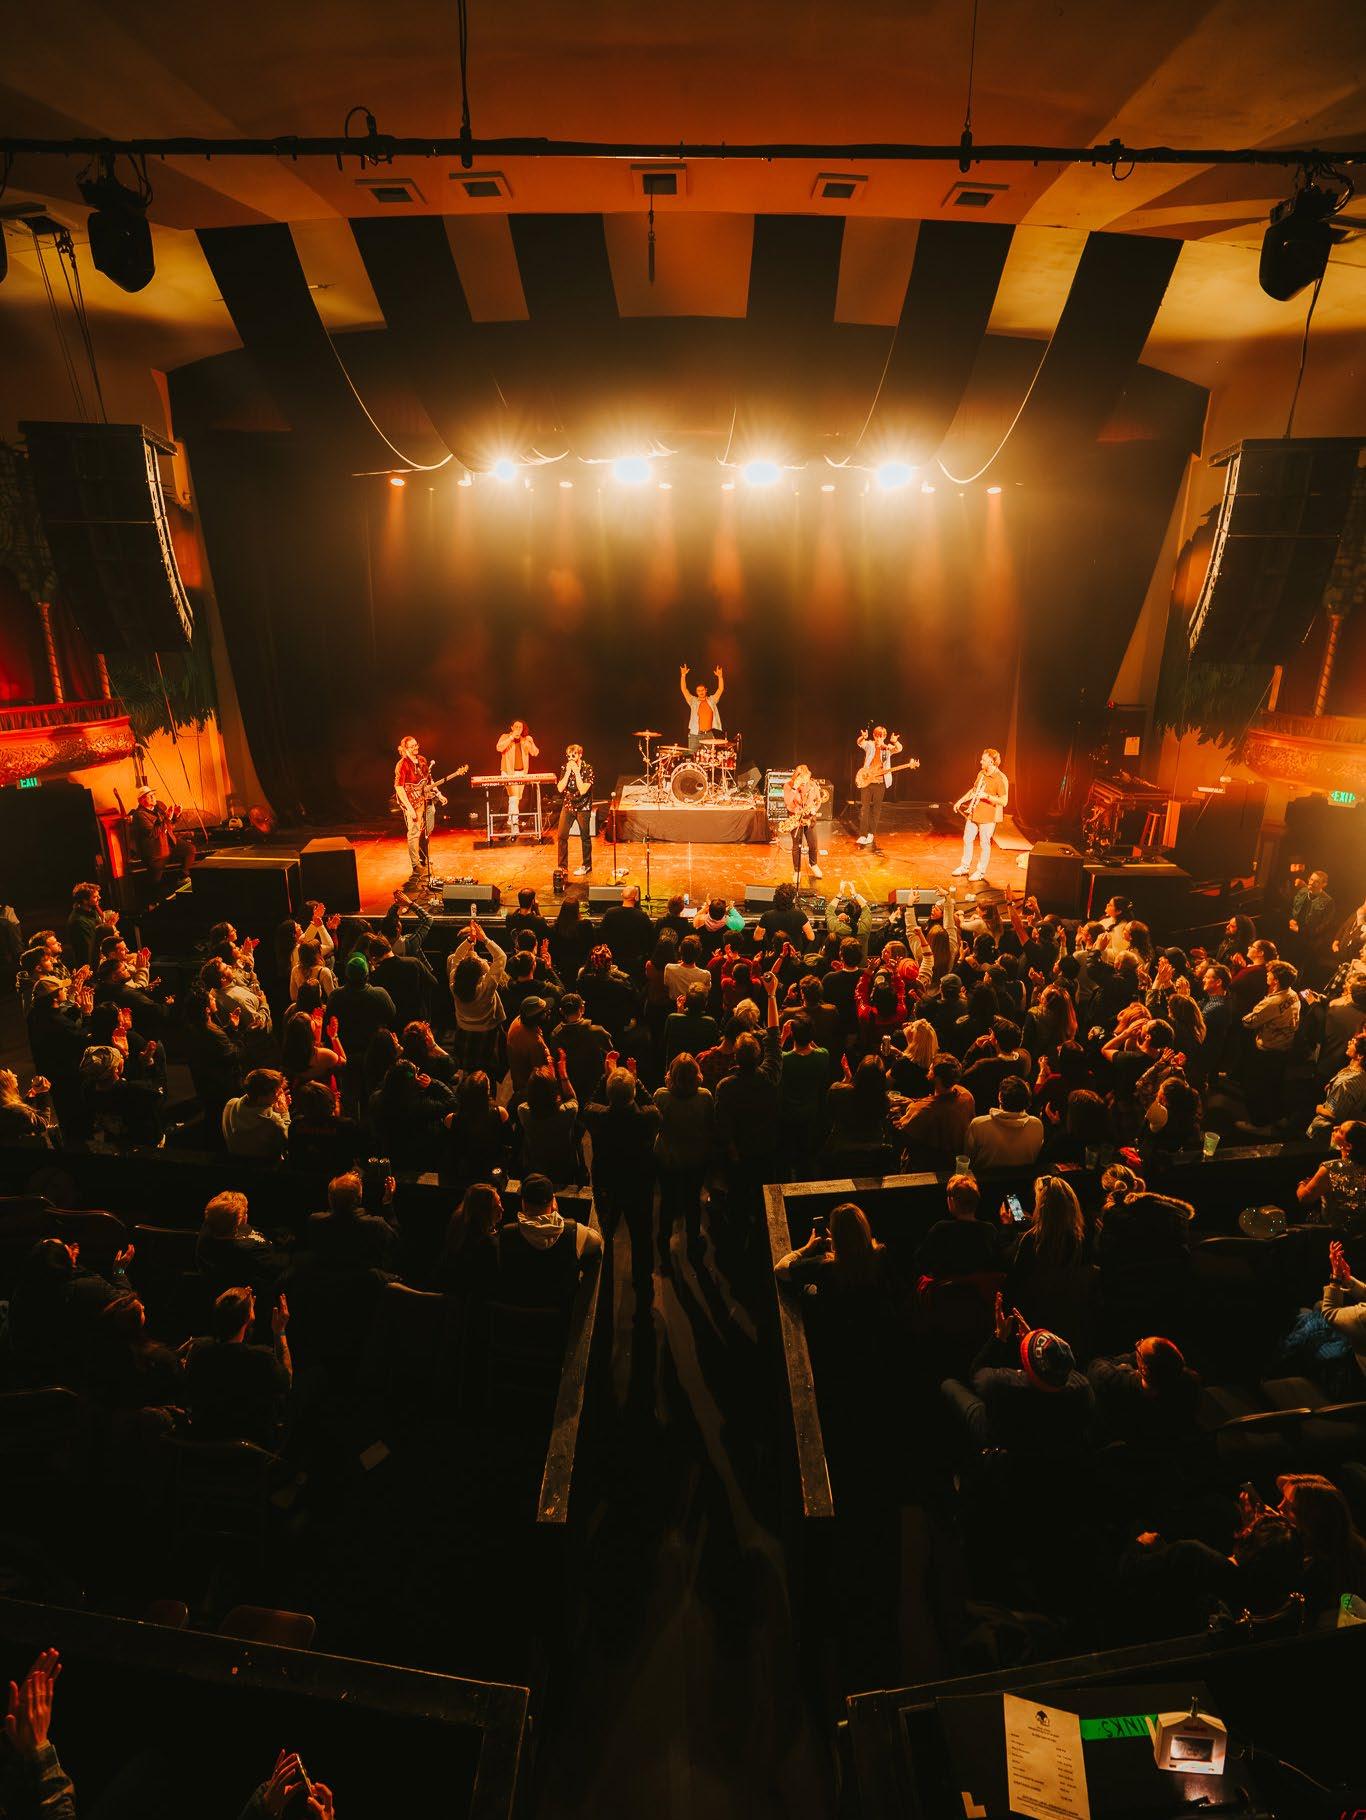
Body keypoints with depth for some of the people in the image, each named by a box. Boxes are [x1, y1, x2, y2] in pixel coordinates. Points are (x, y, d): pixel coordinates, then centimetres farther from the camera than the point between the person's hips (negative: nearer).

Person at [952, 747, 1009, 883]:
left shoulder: (1000, 779, -18)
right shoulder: (981, 773, 6)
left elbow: (1004, 801, -20)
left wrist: (986, 796, -25)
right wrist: (960, 801, 17)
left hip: (988, 817, -8)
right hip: (973, 814, 8)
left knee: (984, 844, 4)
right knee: (967, 839, 16)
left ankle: (981, 871, 17)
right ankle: (965, 866, 30)